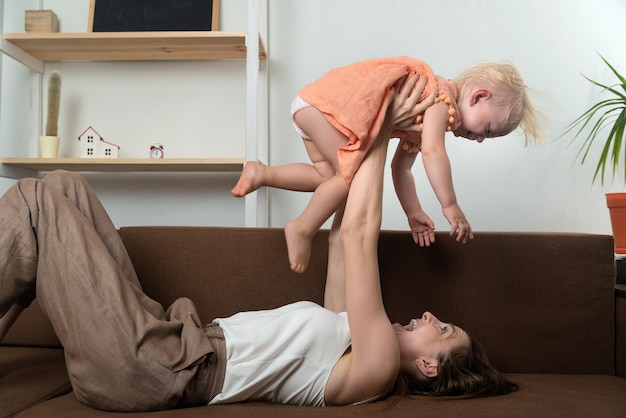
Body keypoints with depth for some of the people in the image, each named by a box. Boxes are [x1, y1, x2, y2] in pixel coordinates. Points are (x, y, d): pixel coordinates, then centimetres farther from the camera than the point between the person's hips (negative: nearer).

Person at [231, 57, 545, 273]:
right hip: (324, 101, -10)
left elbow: (400, 167, 17)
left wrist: (413, 212, 14)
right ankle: (302, 229, -5)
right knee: (352, 173, -13)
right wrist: (450, 206, -27)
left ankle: (261, 173, 15)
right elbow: (432, 151, -30)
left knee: (330, 175, 10)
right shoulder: (443, 100, -14)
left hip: (314, 107, 10)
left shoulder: (424, 120, 15)